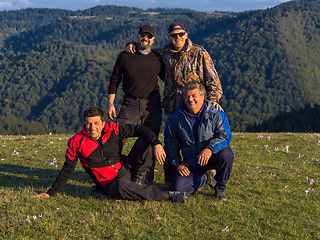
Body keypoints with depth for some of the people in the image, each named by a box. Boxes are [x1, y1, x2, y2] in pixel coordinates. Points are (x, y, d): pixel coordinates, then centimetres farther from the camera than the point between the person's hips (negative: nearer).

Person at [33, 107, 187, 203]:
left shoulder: (112, 130, -5)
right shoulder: (76, 142, -10)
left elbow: (140, 130, 0)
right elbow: (67, 170, -1)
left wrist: (156, 144, -16)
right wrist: (51, 193, -1)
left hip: (126, 168, 4)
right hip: (110, 184, -4)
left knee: (145, 139, -4)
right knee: (121, 188, -42)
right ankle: (165, 196, -30)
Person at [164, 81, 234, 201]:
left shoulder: (215, 113, -12)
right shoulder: (177, 116, -4)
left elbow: (225, 136, -19)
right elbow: (170, 142, 8)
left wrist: (210, 149, -37)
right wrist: (177, 163, 2)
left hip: (212, 158, -2)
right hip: (191, 163, 2)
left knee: (226, 155, -36)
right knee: (178, 188, -16)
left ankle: (220, 187, -7)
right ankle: (202, 179, 20)